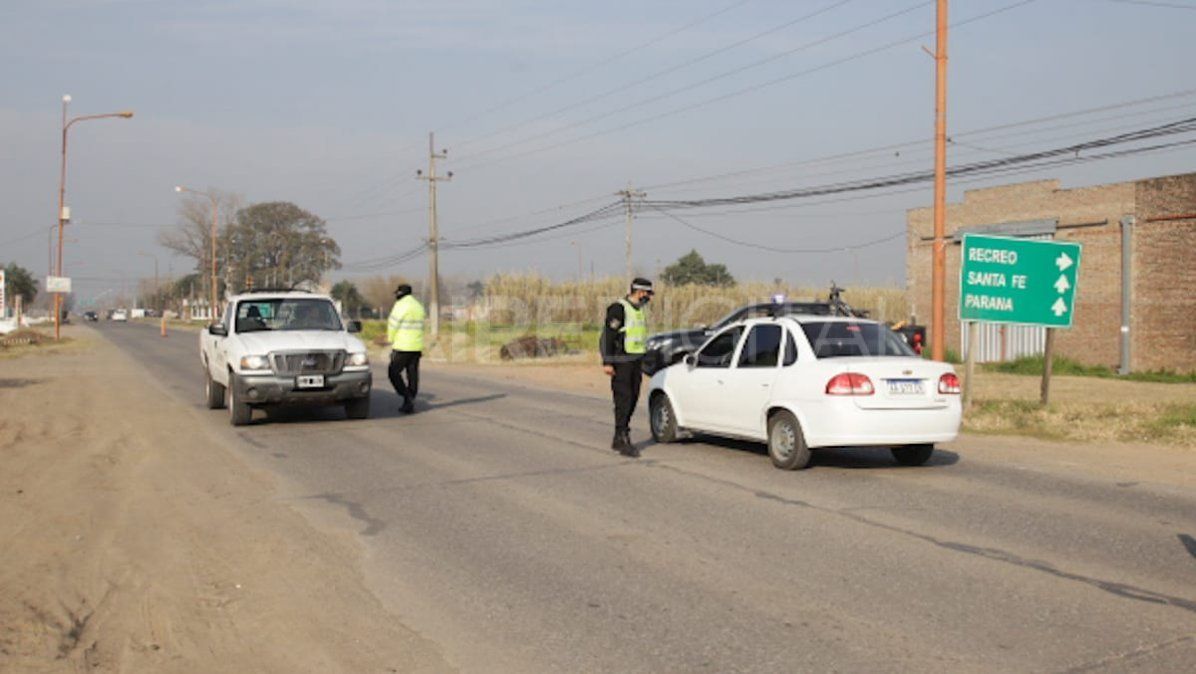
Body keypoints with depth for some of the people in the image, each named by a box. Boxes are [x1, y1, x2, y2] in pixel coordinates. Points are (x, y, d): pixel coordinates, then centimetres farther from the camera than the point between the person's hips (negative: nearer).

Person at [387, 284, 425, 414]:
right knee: (412, 375, 8)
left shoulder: (401, 306, -11)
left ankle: (408, 398, -10)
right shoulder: (419, 306, 14)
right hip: (417, 347, 7)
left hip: (403, 347, -7)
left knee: (393, 373, 2)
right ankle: (409, 404, 9)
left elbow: (393, 325, -8)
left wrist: (391, 340, 8)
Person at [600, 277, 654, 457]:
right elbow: (607, 336, -16)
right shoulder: (618, 309, -13)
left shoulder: (639, 310, 15)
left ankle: (619, 439, 18)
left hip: (636, 362, 9)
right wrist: (607, 362, -19)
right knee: (624, 400, -10)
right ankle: (622, 441, -7)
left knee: (632, 400, 9)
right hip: (621, 363, -9)